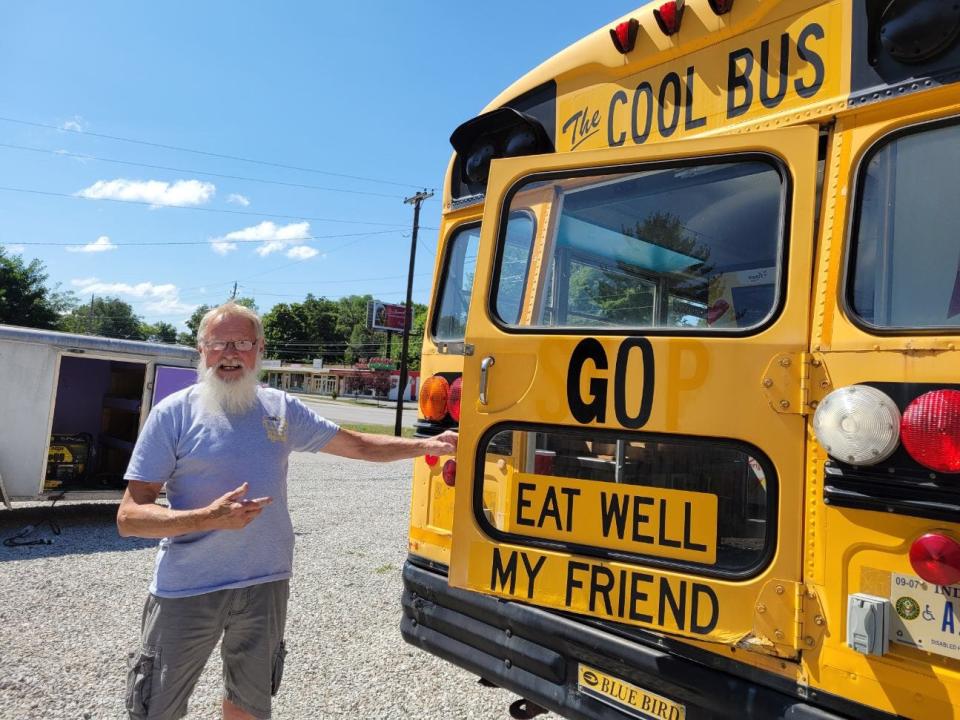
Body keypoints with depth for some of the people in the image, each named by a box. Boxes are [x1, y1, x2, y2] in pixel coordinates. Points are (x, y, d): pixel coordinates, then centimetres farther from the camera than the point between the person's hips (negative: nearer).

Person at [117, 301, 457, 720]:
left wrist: (425, 445, 3)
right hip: (187, 590, -3)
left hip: (266, 584, 3)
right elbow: (129, 517, -11)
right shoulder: (173, 414, -10)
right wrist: (207, 518, -26)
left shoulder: (282, 408, 1)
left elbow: (358, 445, 10)